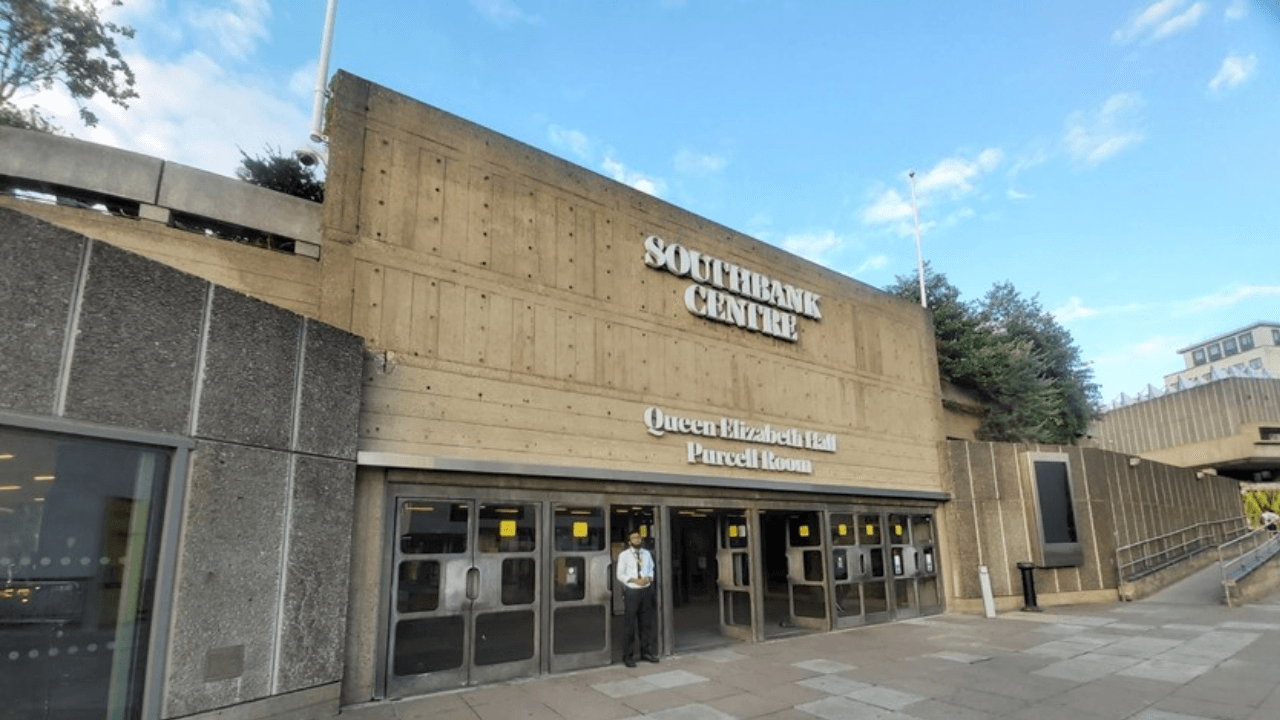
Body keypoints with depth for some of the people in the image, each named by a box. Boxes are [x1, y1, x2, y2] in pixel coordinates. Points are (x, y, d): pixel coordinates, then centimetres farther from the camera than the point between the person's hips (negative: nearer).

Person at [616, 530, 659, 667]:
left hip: (646, 591, 5)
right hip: (631, 591, -5)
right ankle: (628, 656, 10)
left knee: (646, 623, 14)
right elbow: (620, 575, -6)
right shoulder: (624, 555, -6)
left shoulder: (646, 554, 9)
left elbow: (651, 570, 14)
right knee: (629, 625, -1)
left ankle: (646, 652, 28)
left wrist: (648, 578, -7)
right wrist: (634, 580, -18)